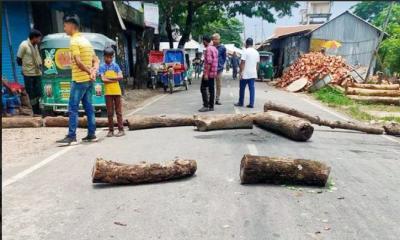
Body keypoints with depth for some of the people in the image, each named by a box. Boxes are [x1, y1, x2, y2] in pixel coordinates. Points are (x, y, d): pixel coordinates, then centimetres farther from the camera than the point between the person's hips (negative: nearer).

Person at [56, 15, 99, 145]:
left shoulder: (74, 41, -11)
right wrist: (93, 72, -1)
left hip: (79, 80, -8)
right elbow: (96, 60, 14)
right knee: (88, 107, 10)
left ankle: (72, 137, -3)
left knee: (73, 109, -4)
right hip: (89, 80, 8)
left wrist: (89, 72, -10)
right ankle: (91, 134, 14)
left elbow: (78, 62, -21)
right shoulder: (85, 40, 16)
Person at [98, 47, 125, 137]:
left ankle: (121, 130, 5)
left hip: (116, 91, 0)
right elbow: (103, 79, -8)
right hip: (108, 92, 0)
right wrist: (115, 79, -9)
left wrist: (109, 77, -10)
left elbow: (120, 77, -5)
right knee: (110, 112, 5)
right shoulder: (102, 67, 3)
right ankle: (111, 130, 12)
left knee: (118, 111, 3)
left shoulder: (115, 65, 5)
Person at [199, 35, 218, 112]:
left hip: (208, 72, -9)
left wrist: (206, 73, -23)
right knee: (211, 89, 9)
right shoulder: (214, 49, 15)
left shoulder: (208, 49, -14)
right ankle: (211, 106, 11)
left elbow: (209, 62, -22)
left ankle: (206, 106, -8)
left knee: (203, 88, -5)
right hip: (213, 73, 9)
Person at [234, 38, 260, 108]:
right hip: (253, 74, 5)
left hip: (245, 74, -5)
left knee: (242, 89, 7)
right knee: (252, 89, 5)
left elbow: (242, 63, -14)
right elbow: (257, 64, 13)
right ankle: (251, 104, 2)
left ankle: (240, 103, 17)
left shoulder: (245, 51, -10)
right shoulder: (256, 52, 9)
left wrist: (240, 72, -12)